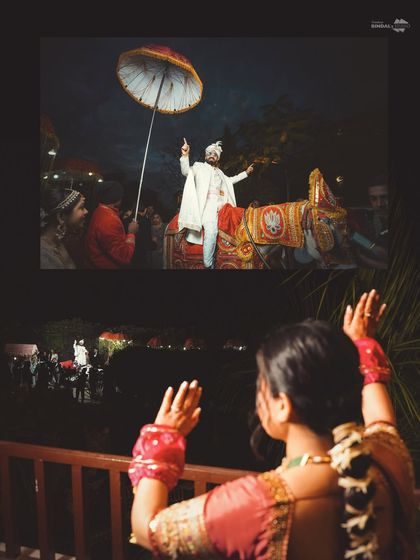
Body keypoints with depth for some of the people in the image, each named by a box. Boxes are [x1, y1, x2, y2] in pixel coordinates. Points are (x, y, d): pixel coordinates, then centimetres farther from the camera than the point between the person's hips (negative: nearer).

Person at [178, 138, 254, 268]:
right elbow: (186, 171, -5)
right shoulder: (199, 166, 13)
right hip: (205, 203, -8)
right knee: (211, 230, -26)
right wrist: (185, 155, -21)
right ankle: (208, 264, -25)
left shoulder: (219, 172, 30)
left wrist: (246, 173, 47)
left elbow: (229, 181, 46)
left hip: (218, 204, 8)